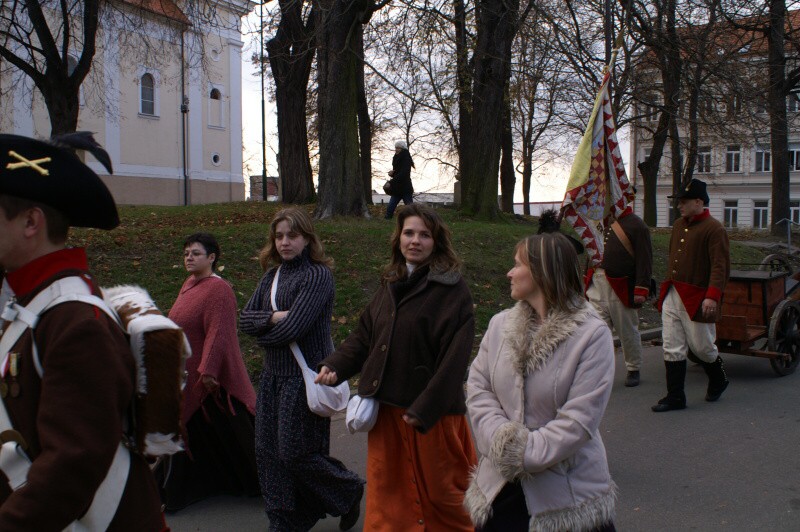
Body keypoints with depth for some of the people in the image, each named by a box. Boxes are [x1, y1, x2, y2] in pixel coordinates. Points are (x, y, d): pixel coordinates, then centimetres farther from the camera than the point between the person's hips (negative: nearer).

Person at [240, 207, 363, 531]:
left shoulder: (318, 275, -14)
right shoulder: (272, 275, 9)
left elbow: (292, 328, -21)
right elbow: (245, 318, 3)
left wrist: (262, 334, -3)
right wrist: (272, 317, -15)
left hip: (305, 377, -7)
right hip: (273, 375, 7)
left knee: (297, 453, -1)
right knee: (269, 452, 10)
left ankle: (350, 492, 24)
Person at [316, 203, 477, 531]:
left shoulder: (452, 289, -11)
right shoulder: (390, 284, 11)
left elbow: (454, 356, -17)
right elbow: (364, 335, 13)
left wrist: (425, 409, -21)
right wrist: (335, 366, -3)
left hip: (432, 412, -6)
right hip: (387, 406, 6)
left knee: (441, 491, 9)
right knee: (387, 491, 15)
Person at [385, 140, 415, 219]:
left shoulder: (406, 159, -11)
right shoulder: (397, 158, 14)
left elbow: (403, 174, -21)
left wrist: (391, 182, -21)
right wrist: (392, 173, -2)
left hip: (405, 189, -8)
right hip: (397, 189, 8)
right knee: (389, 209, 3)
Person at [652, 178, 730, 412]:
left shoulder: (714, 229, -11)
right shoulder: (678, 225, 13)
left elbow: (720, 266, -18)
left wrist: (712, 296, -27)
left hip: (697, 300, -7)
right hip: (671, 297, 7)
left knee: (701, 346, 6)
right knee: (673, 348, 4)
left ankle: (719, 380, 35)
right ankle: (675, 397, 11)